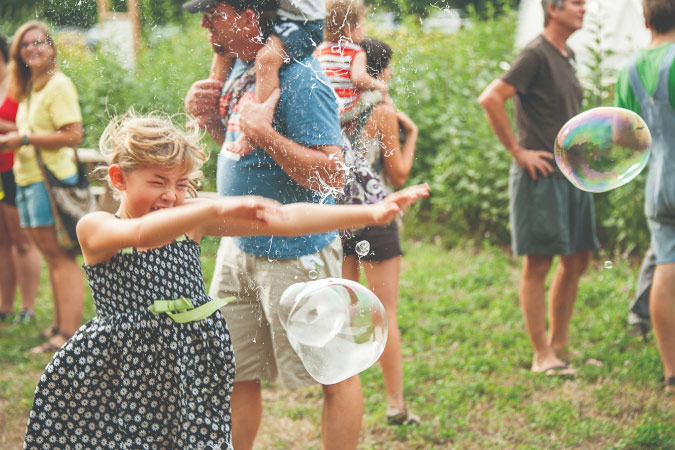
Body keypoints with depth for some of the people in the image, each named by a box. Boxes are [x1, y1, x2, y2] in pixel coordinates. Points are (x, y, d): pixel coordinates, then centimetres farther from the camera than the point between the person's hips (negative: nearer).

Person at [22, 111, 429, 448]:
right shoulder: (95, 228, -9)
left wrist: (372, 213, -15)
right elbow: (140, 233, -33)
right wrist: (216, 208, -48)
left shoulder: (193, 221, 1)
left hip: (191, 374, 4)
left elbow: (286, 220, -7)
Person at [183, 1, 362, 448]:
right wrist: (208, 116, 3)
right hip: (238, 247, 9)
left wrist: (263, 131, -27)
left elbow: (331, 176, -24)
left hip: (295, 254, -9)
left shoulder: (300, 80, -20)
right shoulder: (242, 68, 7)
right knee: (232, 372, 15)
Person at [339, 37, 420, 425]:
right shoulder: (383, 112, -9)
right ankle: (396, 404, 3)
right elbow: (399, 175, -4)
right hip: (372, 216, -5)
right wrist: (411, 135, 8)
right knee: (386, 313, 1)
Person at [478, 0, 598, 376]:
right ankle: (543, 355, 5)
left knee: (577, 260, 11)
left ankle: (560, 345, 23)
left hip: (573, 174, 9)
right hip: (540, 176, -9)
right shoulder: (536, 55, -12)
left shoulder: (568, 56, 15)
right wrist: (518, 151, -18)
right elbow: (491, 98, -22)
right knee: (538, 263, -2)